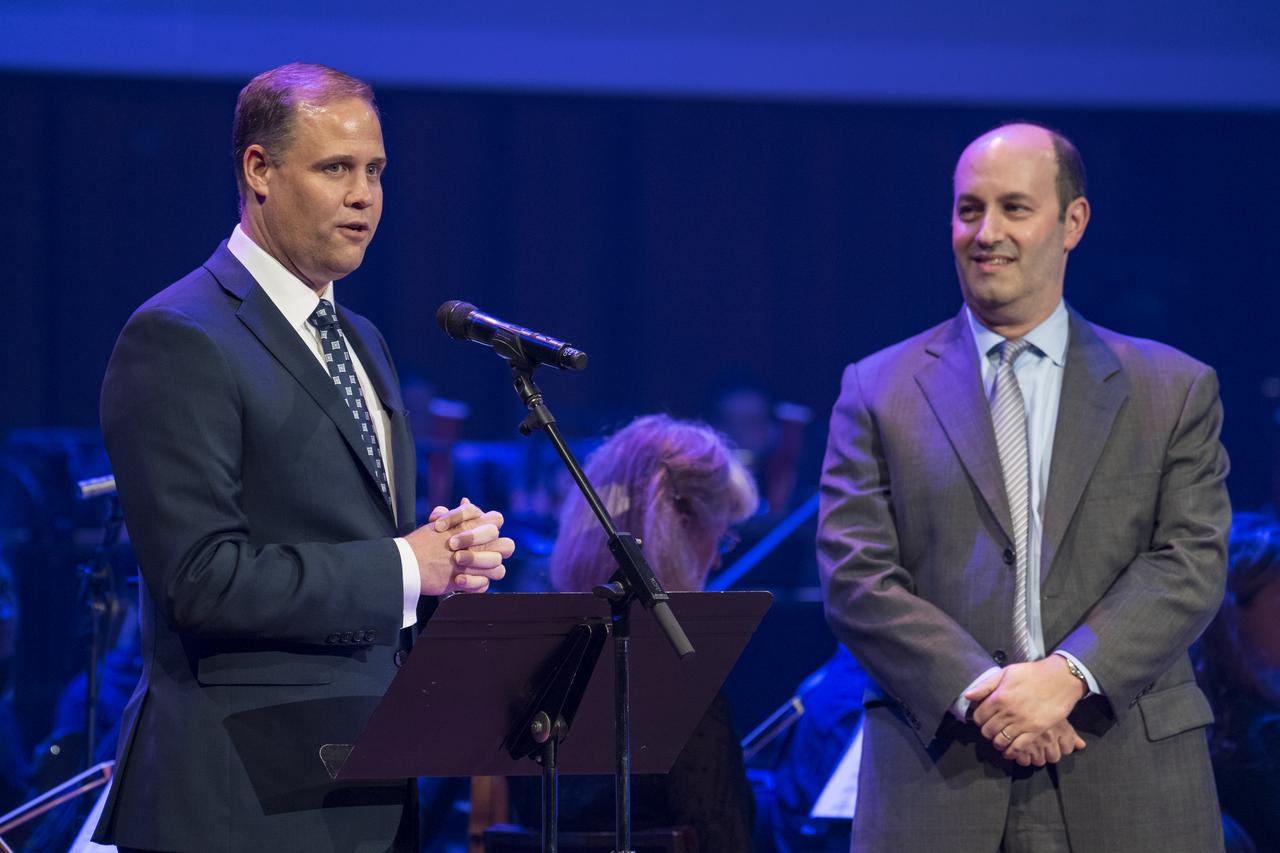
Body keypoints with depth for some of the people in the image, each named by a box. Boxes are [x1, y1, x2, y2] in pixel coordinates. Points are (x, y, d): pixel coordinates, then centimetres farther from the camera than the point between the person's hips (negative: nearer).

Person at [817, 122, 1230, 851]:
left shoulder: (1175, 390, 10)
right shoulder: (878, 390, 10)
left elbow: (1191, 565, 0)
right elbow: (856, 579, 1)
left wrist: (1069, 673, -15)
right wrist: (978, 692, -13)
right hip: (941, 785, 0)